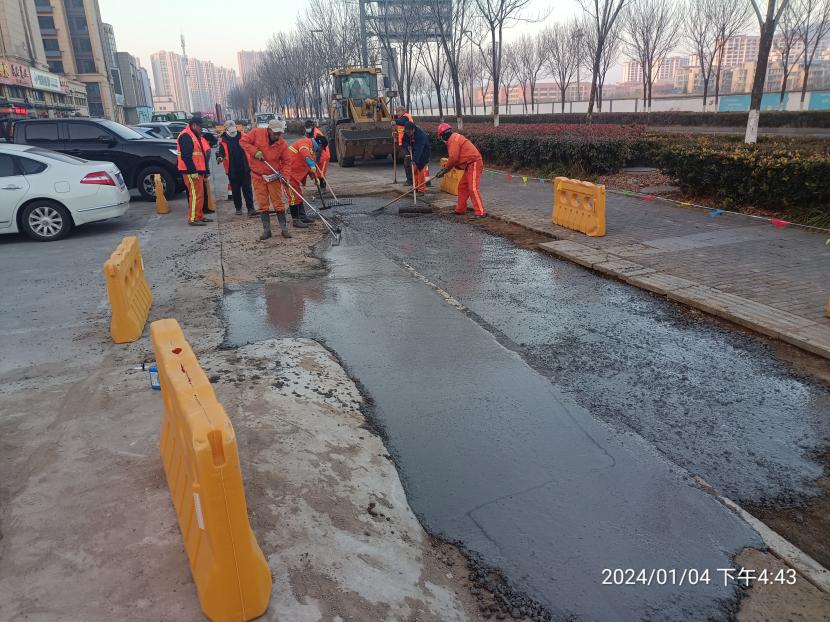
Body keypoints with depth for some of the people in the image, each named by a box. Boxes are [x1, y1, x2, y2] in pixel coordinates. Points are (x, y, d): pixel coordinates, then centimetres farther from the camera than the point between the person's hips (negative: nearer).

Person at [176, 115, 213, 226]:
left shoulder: (195, 136, 20)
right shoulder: (185, 136, -13)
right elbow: (185, 156, -22)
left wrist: (204, 172, 23)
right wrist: (193, 171, -24)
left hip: (198, 171, 10)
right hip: (191, 172, -10)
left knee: (200, 194, 14)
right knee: (195, 194, -10)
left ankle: (199, 216, 22)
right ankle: (193, 219, -8)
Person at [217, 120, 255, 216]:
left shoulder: (243, 136, 3)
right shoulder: (223, 140, 1)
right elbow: (221, 152, -2)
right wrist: (220, 157, -26)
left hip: (245, 168, 0)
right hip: (232, 170, 1)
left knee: (247, 189, -2)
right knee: (235, 190, 10)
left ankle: (250, 208, -3)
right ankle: (238, 208, 22)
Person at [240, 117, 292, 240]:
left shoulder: (283, 144, -8)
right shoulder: (257, 133, -10)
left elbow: (285, 162, -1)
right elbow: (243, 141, -5)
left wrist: (284, 175, -15)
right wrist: (255, 151, -18)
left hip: (273, 176, 0)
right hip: (258, 176, 1)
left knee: (278, 203, 1)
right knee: (262, 204, 4)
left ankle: (284, 228, 9)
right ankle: (266, 230, 12)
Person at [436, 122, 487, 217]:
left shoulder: (453, 139, -12)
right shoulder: (454, 138, 21)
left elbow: (453, 158, -18)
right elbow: (453, 157, 21)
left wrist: (444, 170, -5)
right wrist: (445, 168, 13)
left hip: (474, 164, -11)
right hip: (470, 165, 11)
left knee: (473, 188, -17)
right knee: (462, 187, 15)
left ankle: (481, 212, -20)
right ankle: (460, 209, 23)